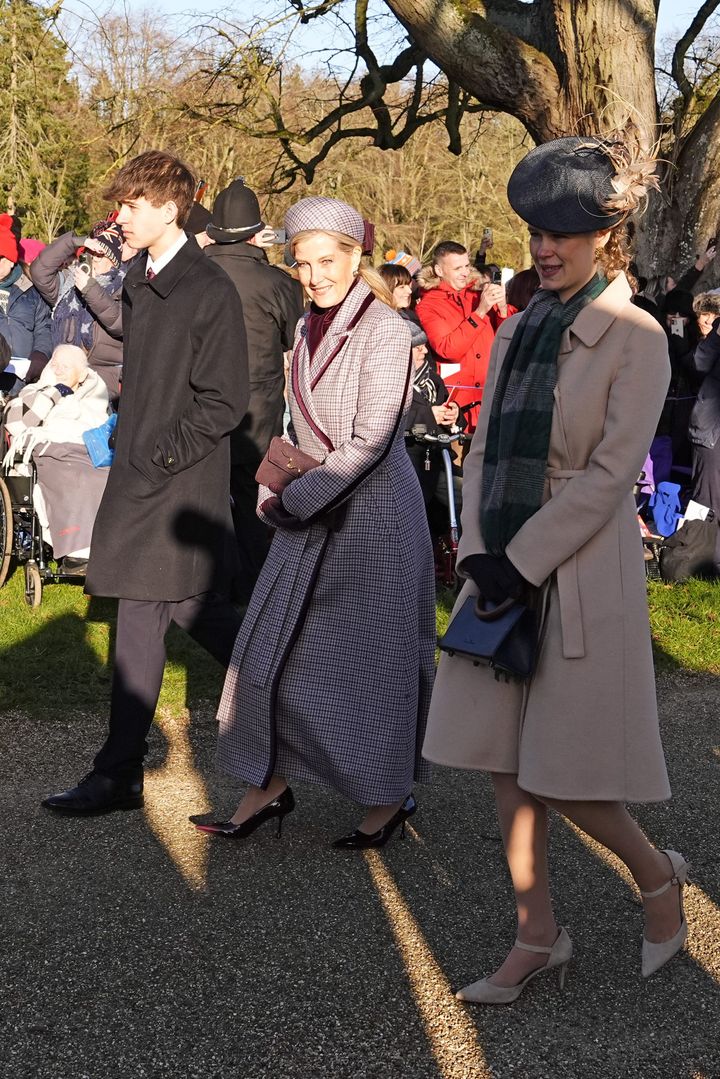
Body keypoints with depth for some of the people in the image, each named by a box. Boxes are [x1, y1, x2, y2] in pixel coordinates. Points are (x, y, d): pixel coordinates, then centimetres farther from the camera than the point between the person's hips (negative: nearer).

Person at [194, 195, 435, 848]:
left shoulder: (384, 330, -14)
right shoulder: (310, 330, 9)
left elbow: (371, 439, -20)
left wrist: (294, 500, -17)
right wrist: (279, 491, 3)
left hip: (373, 510, -8)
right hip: (314, 513, 8)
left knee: (372, 653, 2)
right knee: (280, 645, 9)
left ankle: (390, 797, 18)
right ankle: (271, 785, 21)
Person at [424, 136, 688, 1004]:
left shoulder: (633, 339, -8)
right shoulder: (517, 332, 12)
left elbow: (610, 473, -14)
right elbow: (484, 451, 12)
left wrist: (521, 561, -16)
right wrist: (476, 550, -2)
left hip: (582, 574, -7)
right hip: (504, 569, 7)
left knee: (561, 773, -2)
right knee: (509, 764, 9)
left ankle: (657, 875, 26)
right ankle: (536, 937, 21)